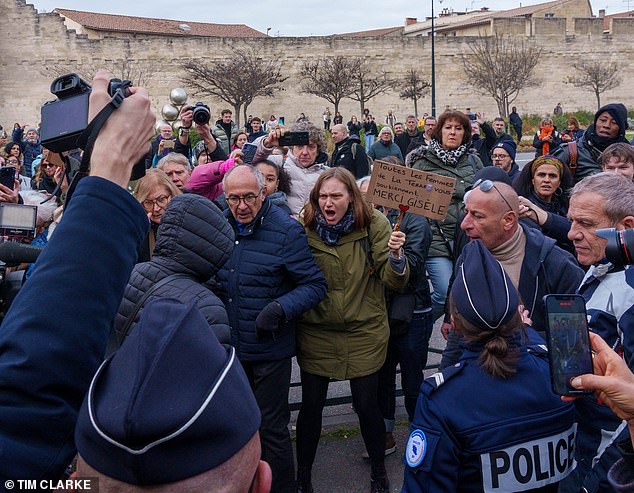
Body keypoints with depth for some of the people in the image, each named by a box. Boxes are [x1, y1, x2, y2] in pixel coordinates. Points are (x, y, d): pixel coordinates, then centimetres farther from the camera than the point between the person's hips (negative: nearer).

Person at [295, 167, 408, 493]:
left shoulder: (374, 224, -9)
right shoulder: (305, 229, -7)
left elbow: (394, 281, -12)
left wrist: (395, 255, -32)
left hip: (364, 332, -1)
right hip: (316, 333, 1)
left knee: (366, 405, 8)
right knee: (311, 405, 8)